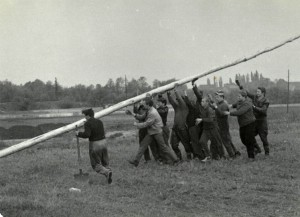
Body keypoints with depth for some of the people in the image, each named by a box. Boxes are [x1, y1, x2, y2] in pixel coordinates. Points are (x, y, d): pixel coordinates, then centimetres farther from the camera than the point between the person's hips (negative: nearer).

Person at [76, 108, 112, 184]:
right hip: (103, 143, 5)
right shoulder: (100, 122, 6)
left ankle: (107, 172, -20)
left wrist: (79, 134, -7)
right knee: (104, 163, 19)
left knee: (96, 165, 5)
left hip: (94, 144, -5)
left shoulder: (87, 123, -13)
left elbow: (86, 135, -25)